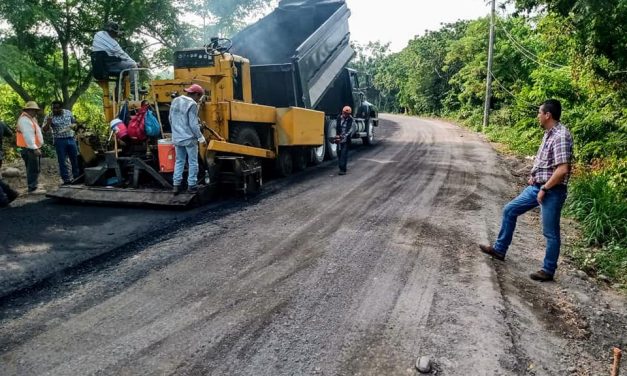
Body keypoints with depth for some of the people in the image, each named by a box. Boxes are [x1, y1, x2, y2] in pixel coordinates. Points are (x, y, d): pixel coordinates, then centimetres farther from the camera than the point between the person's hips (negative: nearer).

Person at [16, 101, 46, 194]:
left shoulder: (30, 119, 19)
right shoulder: (25, 120, -14)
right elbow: (27, 135, -23)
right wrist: (34, 148, -26)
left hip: (32, 148, 11)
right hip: (29, 149, -11)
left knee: (34, 169, 16)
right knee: (33, 169, -10)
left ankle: (34, 186, 23)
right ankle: (32, 188, -8)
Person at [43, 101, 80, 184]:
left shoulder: (68, 113, 4)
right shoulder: (49, 116, -4)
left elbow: (74, 122, 16)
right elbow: (45, 130, -7)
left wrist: (73, 125, -7)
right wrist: (48, 122, -26)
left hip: (71, 139, 3)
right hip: (59, 141, -3)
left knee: (75, 159, 10)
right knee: (62, 161, 0)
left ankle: (77, 177, 23)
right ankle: (66, 179, 7)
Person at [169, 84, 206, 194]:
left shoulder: (175, 101, 8)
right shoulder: (192, 104, -16)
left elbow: (171, 120, 15)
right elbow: (193, 125, -18)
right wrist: (201, 137, -8)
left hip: (177, 138, 7)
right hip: (189, 138, -7)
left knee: (179, 161, 14)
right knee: (193, 162, 6)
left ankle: (176, 185, 12)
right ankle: (191, 185, 10)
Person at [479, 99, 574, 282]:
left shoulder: (560, 136, -21)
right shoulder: (549, 133, 10)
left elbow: (562, 169, -26)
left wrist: (545, 189, -19)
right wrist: (534, 177, 12)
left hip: (552, 191, -10)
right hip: (536, 187, 10)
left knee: (550, 232, 2)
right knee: (509, 210, 13)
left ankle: (548, 270, 16)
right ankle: (499, 249, 25)